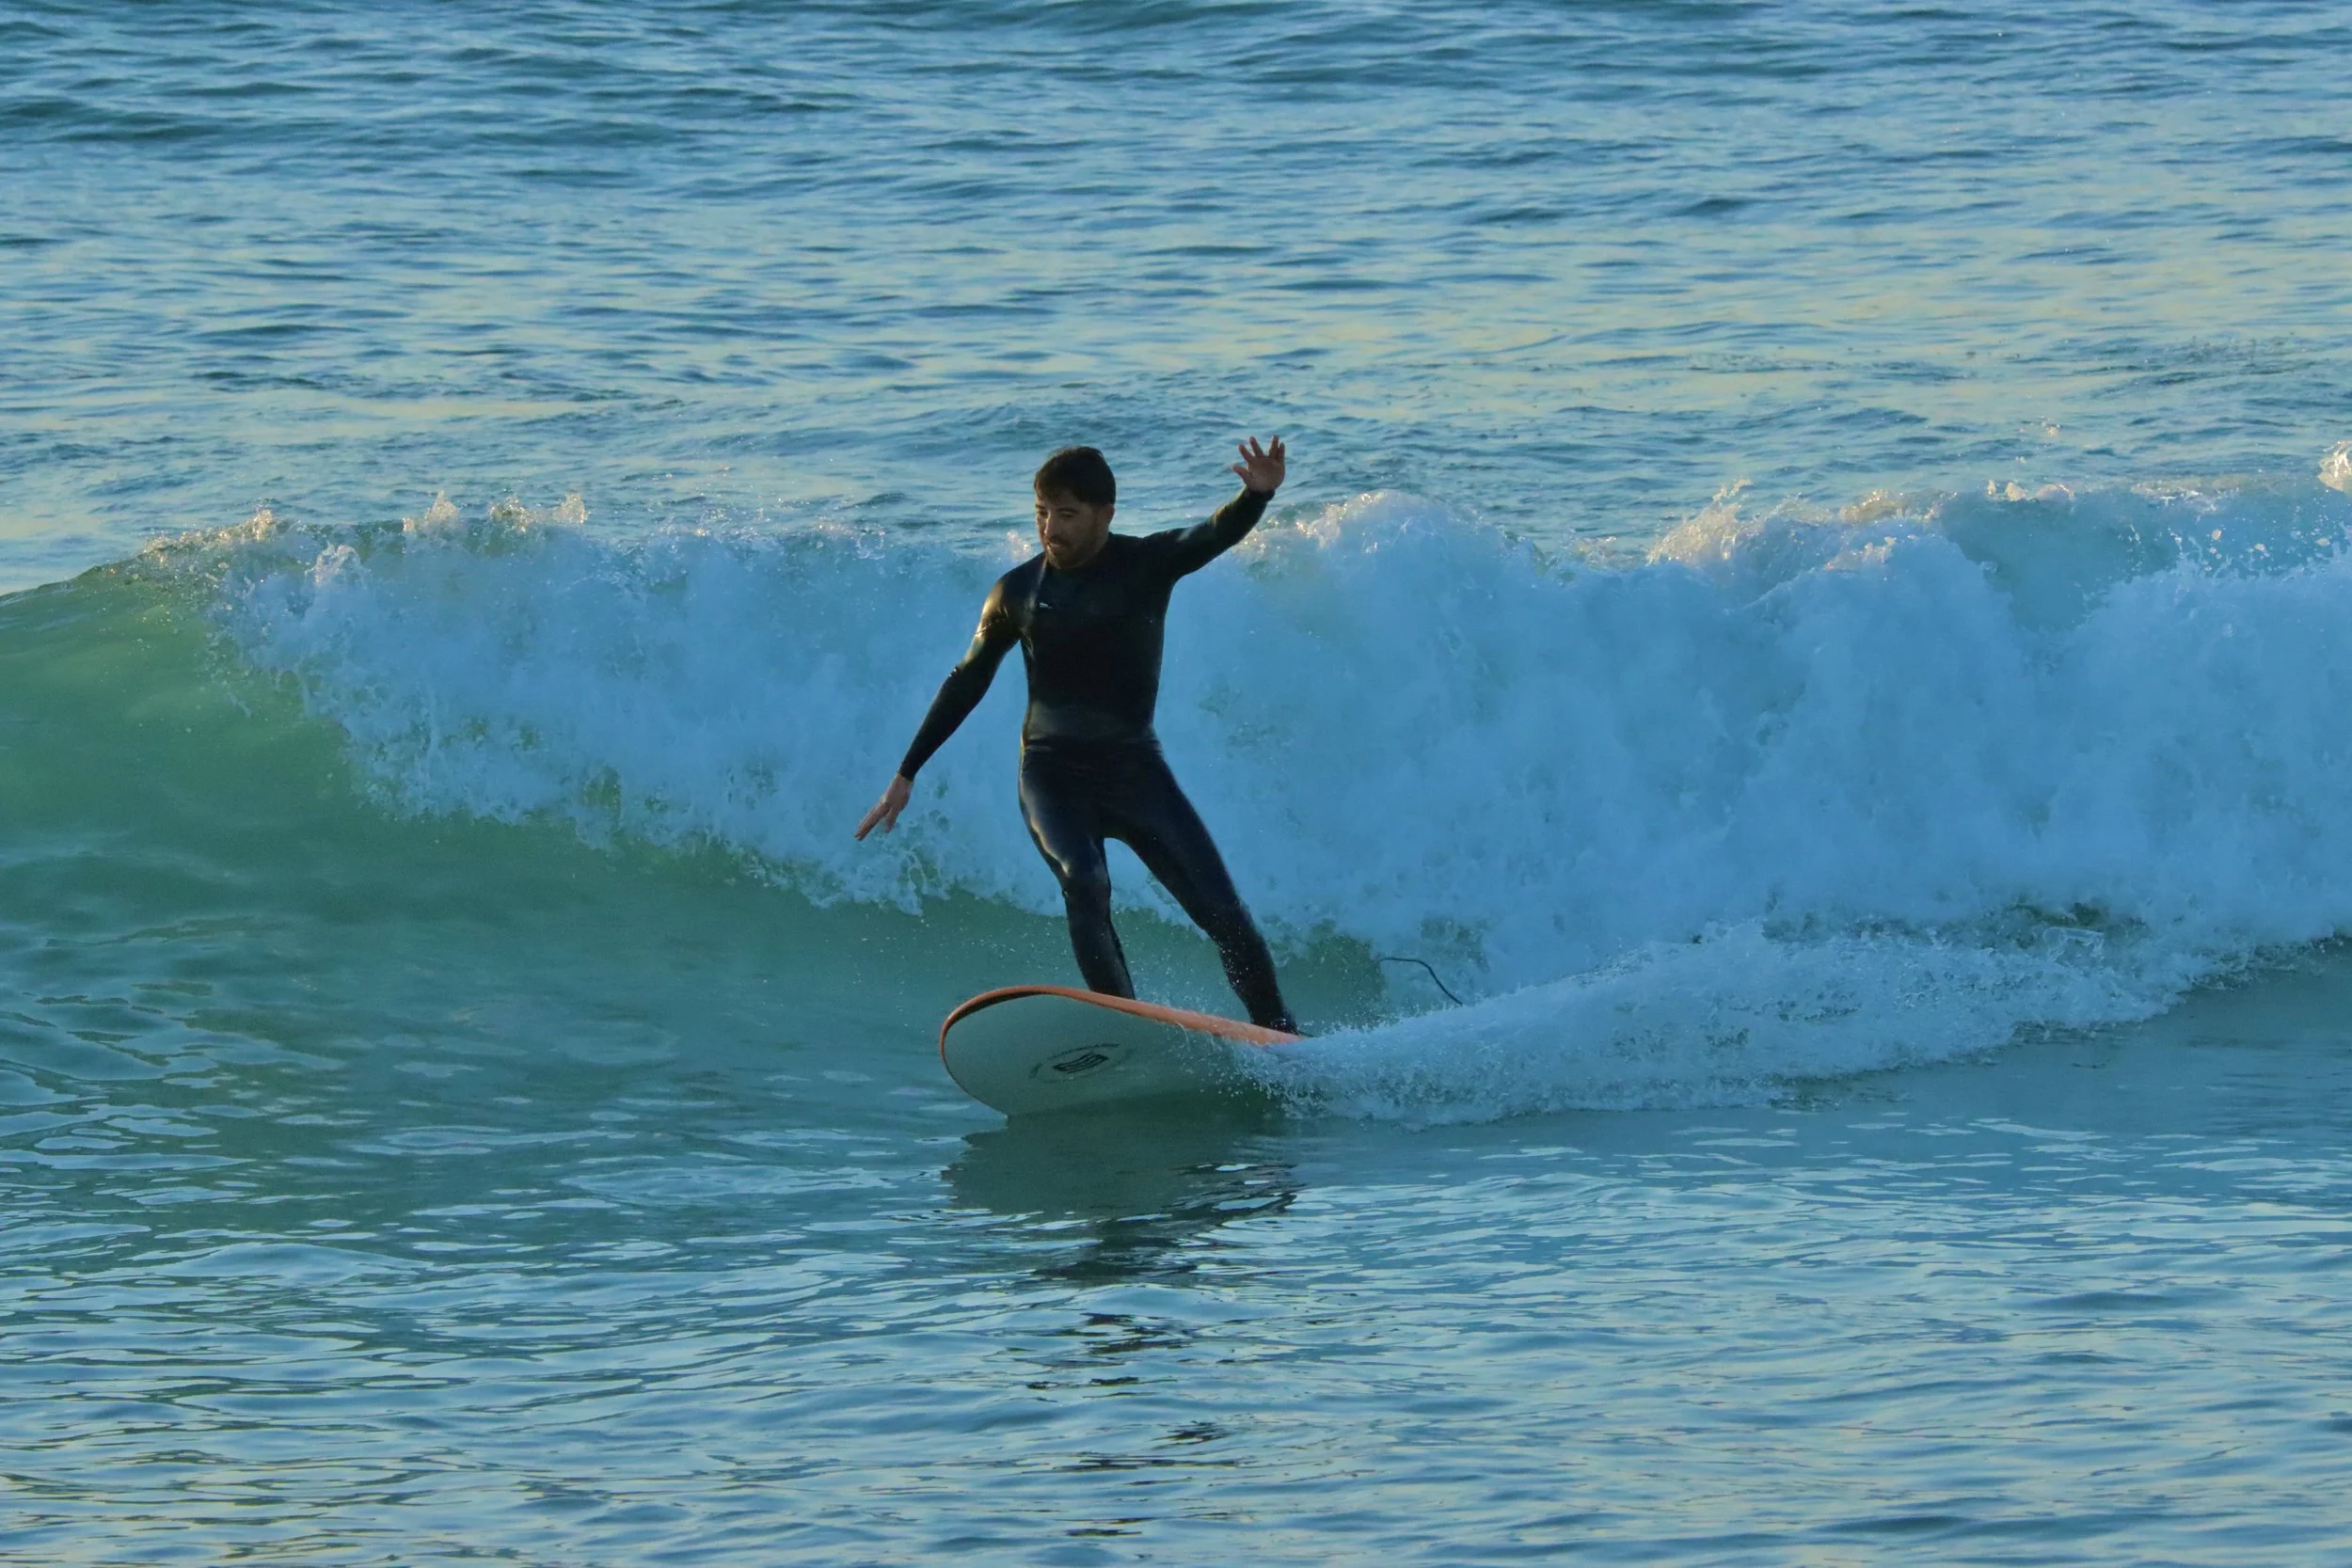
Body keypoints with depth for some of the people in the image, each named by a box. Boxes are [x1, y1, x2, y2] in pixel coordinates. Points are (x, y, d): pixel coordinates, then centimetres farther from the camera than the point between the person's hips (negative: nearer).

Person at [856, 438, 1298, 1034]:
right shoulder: (1016, 592, 2)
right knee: (1084, 884, -28)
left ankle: (1280, 1033, 9)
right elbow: (966, 683, 13)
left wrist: (1257, 496, -47)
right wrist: (906, 776, 14)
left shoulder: (1148, 564, -4)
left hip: (1134, 767, 0)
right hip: (1052, 773, 0)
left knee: (1221, 910, -6)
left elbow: (1215, 536, -24)